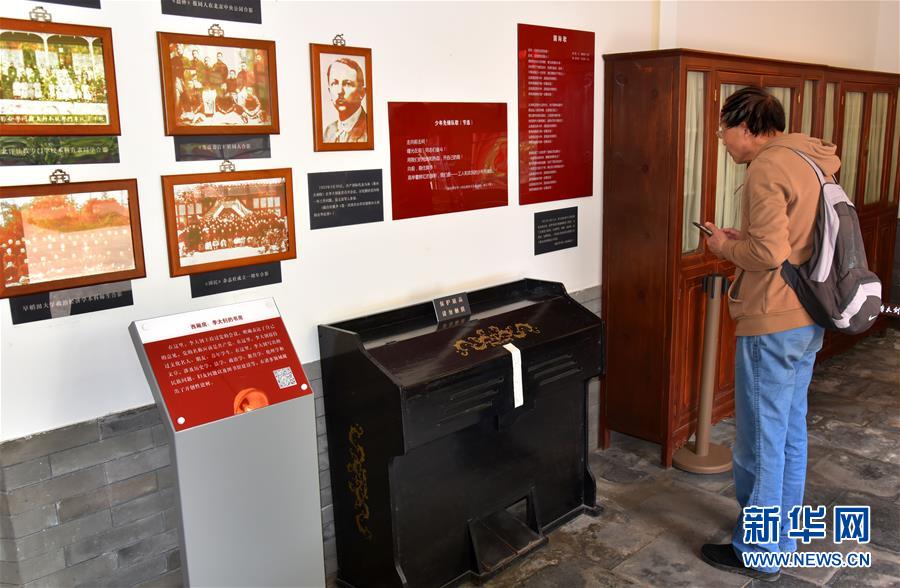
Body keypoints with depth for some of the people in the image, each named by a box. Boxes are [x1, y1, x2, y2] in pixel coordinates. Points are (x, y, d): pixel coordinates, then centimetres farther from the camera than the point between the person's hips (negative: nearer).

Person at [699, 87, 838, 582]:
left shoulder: (766, 169, -17)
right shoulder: (807, 163, 12)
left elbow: (769, 253, -24)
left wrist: (726, 247, -7)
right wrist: (743, 240, 11)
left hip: (772, 326, -10)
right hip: (807, 321, 10)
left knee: (759, 442, 2)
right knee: (790, 433, 19)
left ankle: (757, 553, 16)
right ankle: (784, 536, 33)